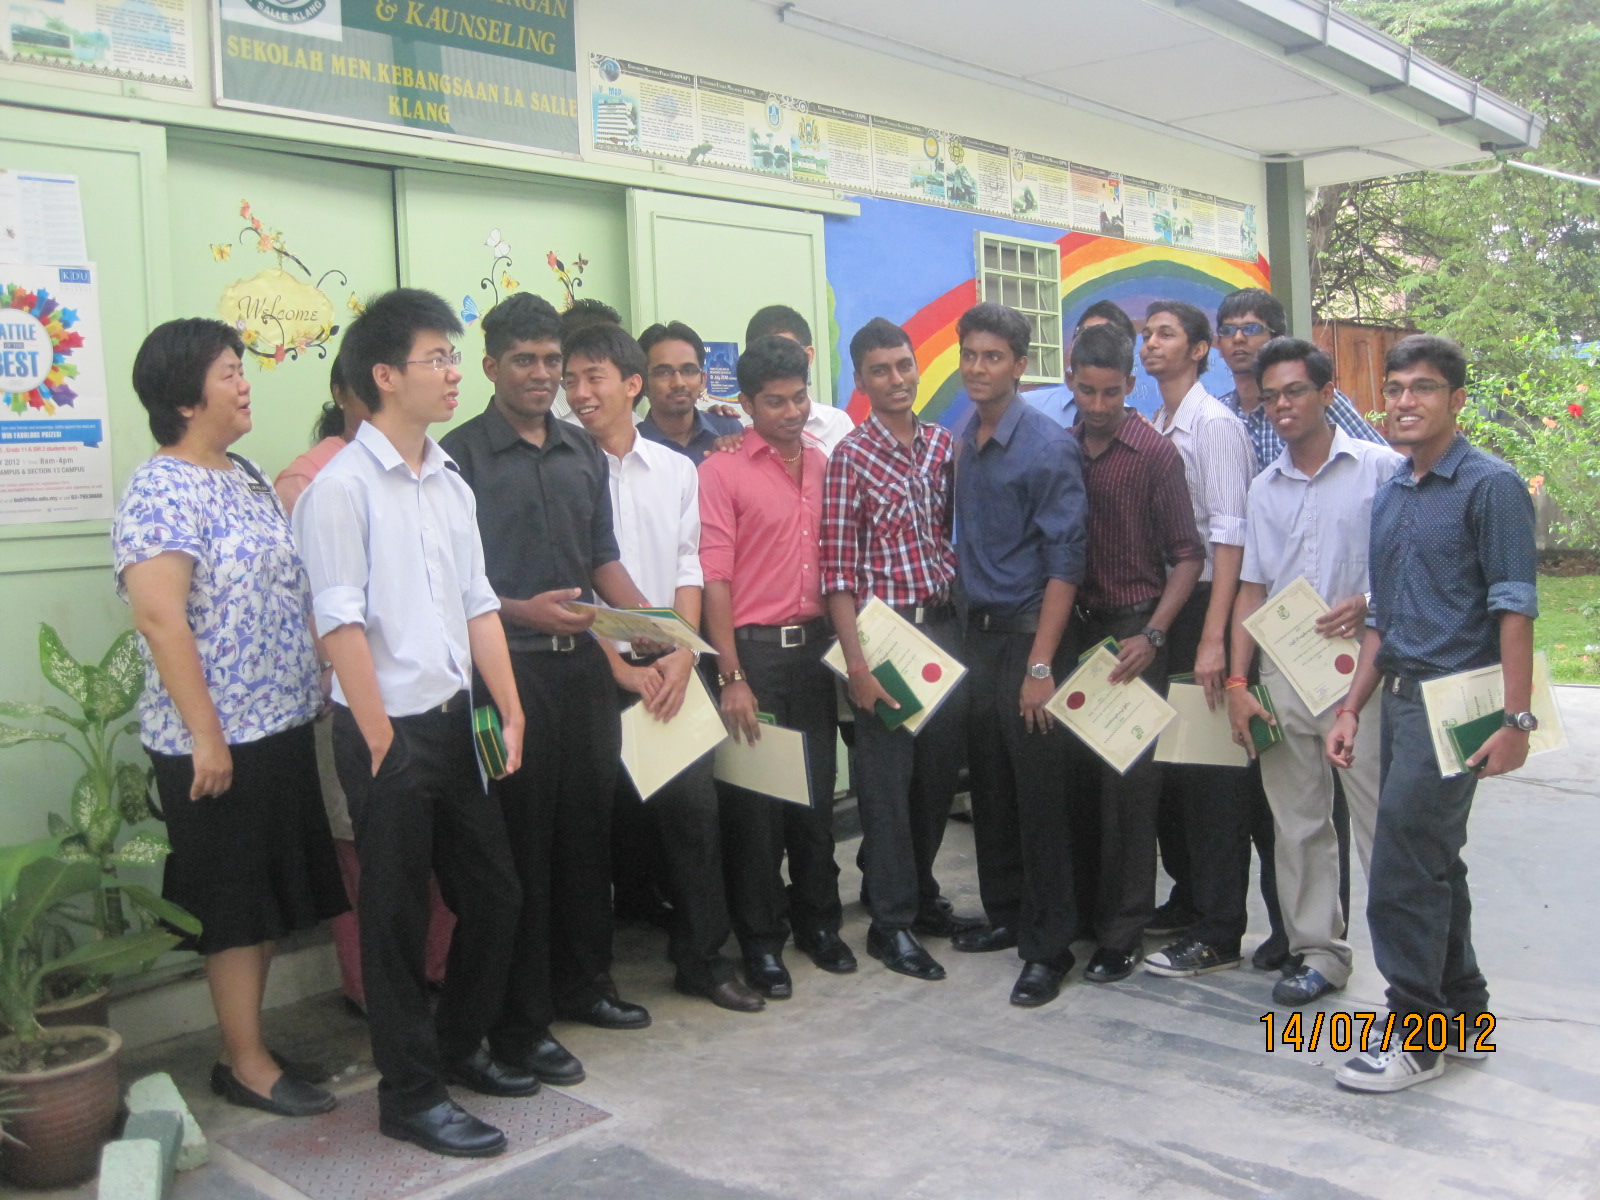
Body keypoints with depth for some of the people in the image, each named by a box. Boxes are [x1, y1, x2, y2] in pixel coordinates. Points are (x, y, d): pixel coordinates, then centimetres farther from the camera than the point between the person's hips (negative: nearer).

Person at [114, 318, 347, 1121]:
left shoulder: (246, 477, 12)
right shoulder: (161, 490, -15)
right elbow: (160, 618, -21)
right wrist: (206, 736, -21)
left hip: (281, 725, 9)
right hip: (220, 739, -8)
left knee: (272, 896, 15)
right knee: (236, 899, 2)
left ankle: (242, 1039, 28)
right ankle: (245, 1063, 15)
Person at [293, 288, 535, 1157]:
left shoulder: (450, 484, 10)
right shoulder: (340, 488, -11)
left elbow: (478, 605, 11)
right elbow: (341, 626, -14)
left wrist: (509, 711, 6)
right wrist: (383, 745, -14)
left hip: (456, 718, 7)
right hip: (388, 729, -7)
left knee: (492, 892, 15)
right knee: (399, 916, 4)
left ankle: (459, 1046, 35)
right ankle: (411, 1095, 19)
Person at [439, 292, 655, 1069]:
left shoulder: (582, 452, 13)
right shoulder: (462, 453, -4)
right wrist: (520, 611, -22)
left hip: (583, 661, 6)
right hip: (510, 665, -6)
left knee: (588, 823, 13)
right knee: (521, 839, 0)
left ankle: (583, 982, 29)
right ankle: (519, 1019, 10)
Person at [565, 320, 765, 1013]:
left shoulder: (676, 470, 10)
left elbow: (688, 566, 8)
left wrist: (682, 652, -5)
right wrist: (619, 666, -9)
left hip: (669, 664, 3)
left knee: (694, 805, 2)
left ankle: (702, 955, 16)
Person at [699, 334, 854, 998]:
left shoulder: (826, 464, 9)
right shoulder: (722, 471, -7)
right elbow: (714, 577, -12)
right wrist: (731, 676, -17)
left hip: (815, 644, 5)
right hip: (754, 649, -5)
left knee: (817, 789, 14)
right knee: (754, 795, 3)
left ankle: (817, 920, 29)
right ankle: (760, 939, 16)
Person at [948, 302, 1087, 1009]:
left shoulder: (1048, 446, -12)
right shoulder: (960, 441, 8)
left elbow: (1065, 561, -14)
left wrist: (1040, 664, -18)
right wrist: (963, 620, 8)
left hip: (1028, 633, -6)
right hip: (976, 631, 6)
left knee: (1039, 793, -1)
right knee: (988, 784, 13)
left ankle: (1049, 946, 10)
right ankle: (1006, 915, 29)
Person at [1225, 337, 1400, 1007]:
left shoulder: (1380, 469, -2)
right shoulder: (1265, 489, 13)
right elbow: (1251, 590, 13)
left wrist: (1369, 605, -18)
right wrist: (1237, 682, 6)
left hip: (1358, 669, -5)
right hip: (1281, 675, 5)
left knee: (1380, 820, -3)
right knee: (1297, 823, 9)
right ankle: (1319, 952, 20)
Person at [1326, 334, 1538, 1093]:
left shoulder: (1489, 486, -9)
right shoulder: (1389, 496, 13)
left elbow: (1513, 608, -13)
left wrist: (1516, 719, -18)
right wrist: (1352, 709, 14)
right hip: (1402, 697, 8)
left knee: (1404, 872, -6)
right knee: (1433, 866, 15)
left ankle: (1416, 1035, 7)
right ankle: (1463, 1015, 29)